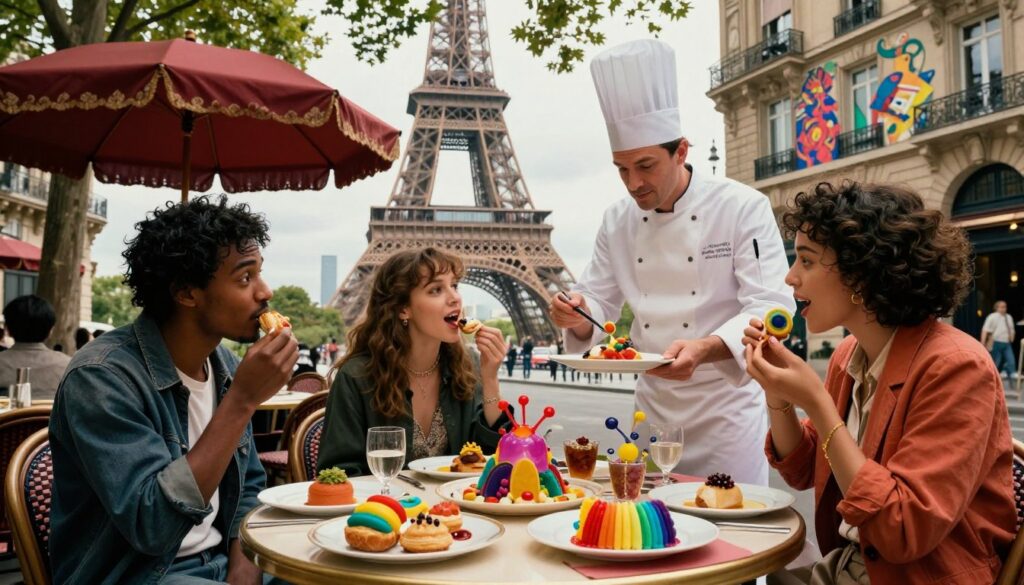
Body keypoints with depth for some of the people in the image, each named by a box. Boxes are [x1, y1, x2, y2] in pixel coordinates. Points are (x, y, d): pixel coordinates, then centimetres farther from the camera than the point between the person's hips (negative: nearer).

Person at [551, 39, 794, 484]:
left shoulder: (743, 208, -13)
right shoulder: (617, 222, 2)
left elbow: (770, 307, -19)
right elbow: (599, 303, 6)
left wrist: (705, 350, -36)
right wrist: (578, 316, -18)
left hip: (725, 399, -4)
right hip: (652, 403, 4)